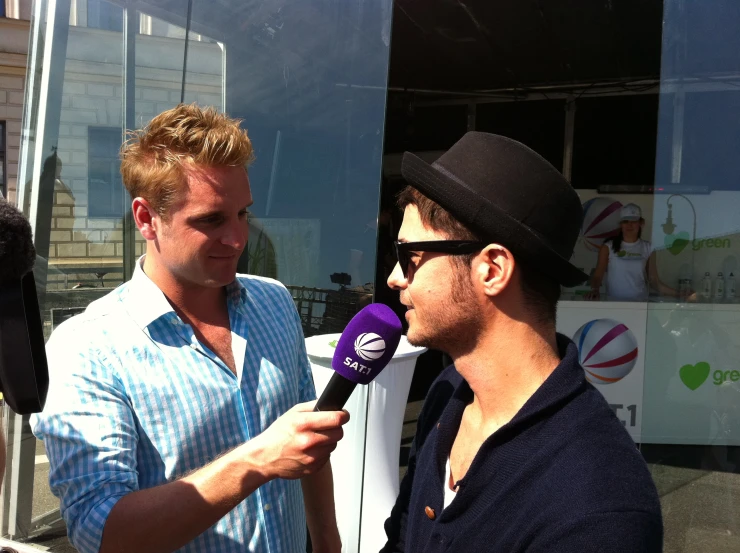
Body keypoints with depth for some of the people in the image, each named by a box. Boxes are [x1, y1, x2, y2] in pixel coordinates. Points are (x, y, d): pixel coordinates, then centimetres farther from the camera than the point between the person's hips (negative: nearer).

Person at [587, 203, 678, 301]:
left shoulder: (647, 248, 6)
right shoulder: (608, 247, 0)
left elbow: (654, 279, 8)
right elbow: (598, 275, -3)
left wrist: (677, 293, -1)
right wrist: (595, 290, -23)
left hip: (640, 302, 2)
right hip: (613, 302, -2)